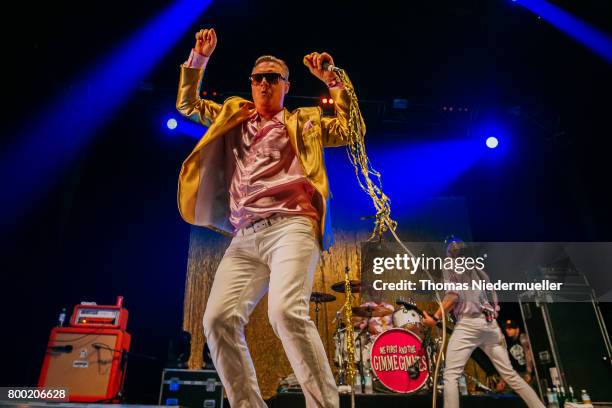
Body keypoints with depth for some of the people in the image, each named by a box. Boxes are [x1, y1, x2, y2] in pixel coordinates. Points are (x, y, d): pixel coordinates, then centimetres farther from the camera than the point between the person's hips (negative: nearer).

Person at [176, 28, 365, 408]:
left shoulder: (304, 121, 19)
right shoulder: (233, 115, 28)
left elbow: (351, 131, 9)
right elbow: (187, 103, 35)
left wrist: (332, 80, 6)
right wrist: (200, 57, 26)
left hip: (290, 227, -4)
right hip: (245, 237, 5)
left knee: (287, 311, -28)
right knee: (219, 319, -11)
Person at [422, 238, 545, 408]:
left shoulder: (449, 266, 6)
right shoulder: (477, 268, 24)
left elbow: (453, 295, -10)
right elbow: (492, 296, 20)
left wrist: (435, 317, -9)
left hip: (468, 323, -6)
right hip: (490, 323, 7)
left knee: (450, 375, -8)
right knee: (510, 374, 13)